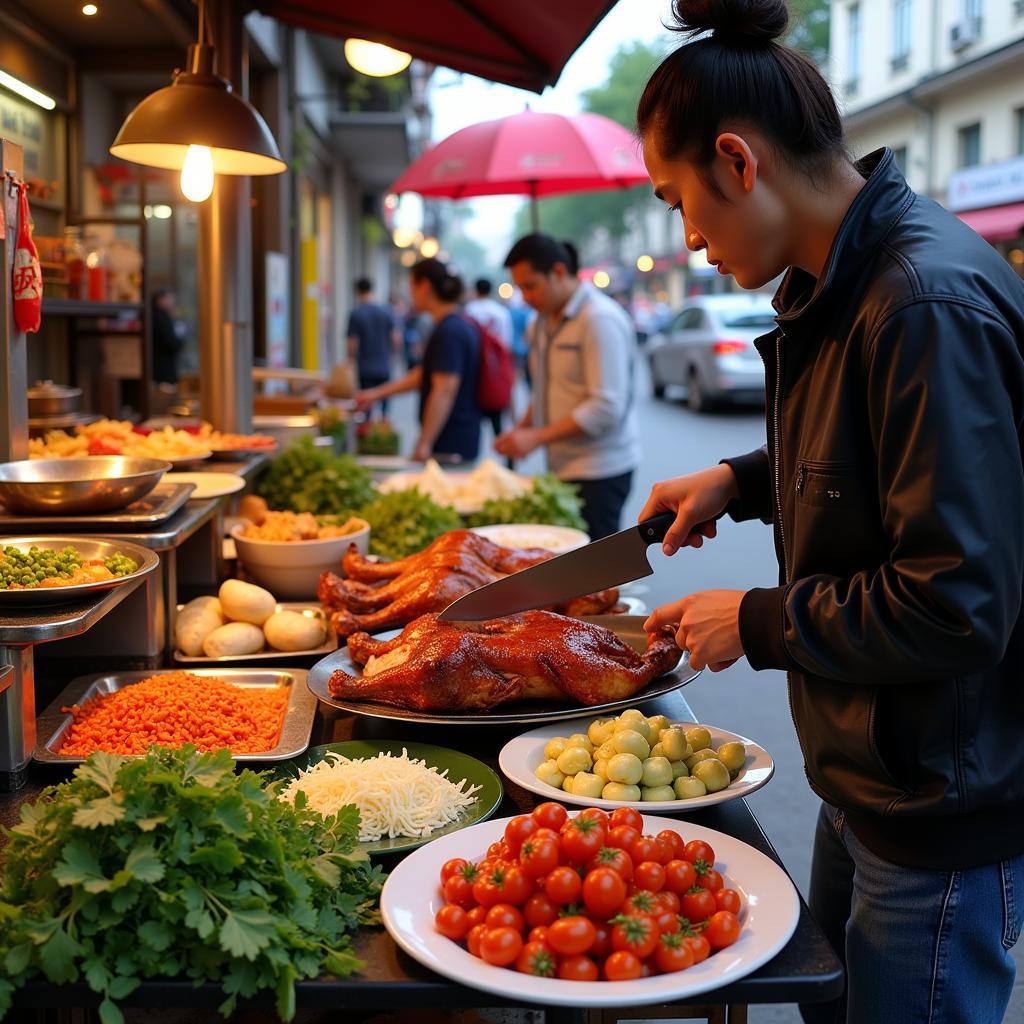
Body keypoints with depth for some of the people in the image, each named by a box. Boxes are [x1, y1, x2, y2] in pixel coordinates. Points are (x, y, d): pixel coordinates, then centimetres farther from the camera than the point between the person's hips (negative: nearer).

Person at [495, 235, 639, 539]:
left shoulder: (600, 319, -13)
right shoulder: (541, 323, 15)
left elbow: (607, 408, -19)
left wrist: (536, 437, -18)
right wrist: (521, 430, 5)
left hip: (598, 471, -8)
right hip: (561, 467, 8)